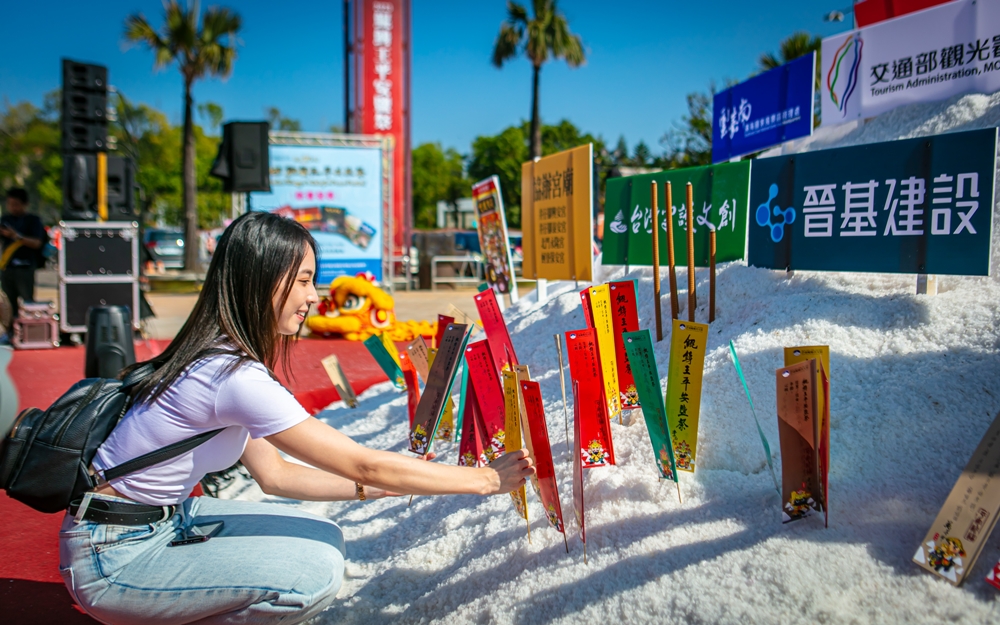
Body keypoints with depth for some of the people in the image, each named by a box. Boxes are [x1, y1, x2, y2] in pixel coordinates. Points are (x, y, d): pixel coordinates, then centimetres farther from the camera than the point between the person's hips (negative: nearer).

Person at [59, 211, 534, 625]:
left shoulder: (219, 354, 3)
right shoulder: (236, 377, -26)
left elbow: (273, 473, 6)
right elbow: (365, 464, -23)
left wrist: (385, 486, 1)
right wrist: (485, 479, -14)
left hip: (166, 521, 9)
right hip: (113, 559, -9)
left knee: (322, 538, 2)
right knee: (316, 573, -20)